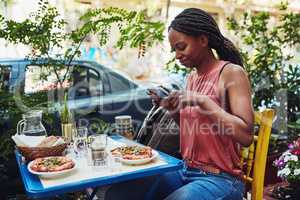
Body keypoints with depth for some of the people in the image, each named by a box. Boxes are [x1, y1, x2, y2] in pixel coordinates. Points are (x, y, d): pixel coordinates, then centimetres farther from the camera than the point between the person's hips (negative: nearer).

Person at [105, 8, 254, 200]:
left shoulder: (232, 73, -12)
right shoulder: (192, 77, 9)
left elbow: (245, 136, -21)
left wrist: (203, 101, -24)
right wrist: (172, 108, 0)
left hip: (220, 178, -6)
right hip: (187, 171, 7)